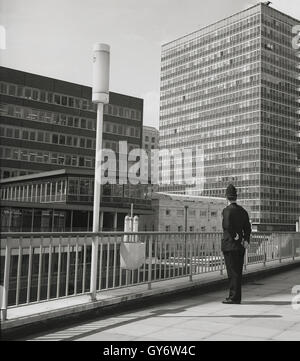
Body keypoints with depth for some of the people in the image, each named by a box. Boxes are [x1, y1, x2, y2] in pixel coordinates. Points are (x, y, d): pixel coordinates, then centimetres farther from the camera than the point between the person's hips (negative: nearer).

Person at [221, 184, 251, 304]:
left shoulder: (227, 210, -11)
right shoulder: (243, 211, 11)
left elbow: (227, 225, -26)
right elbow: (247, 228, 8)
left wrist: (236, 237, -14)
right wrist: (246, 240, -2)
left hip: (229, 245, -7)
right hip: (240, 246, 7)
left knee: (232, 272, -3)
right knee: (237, 272, 12)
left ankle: (234, 297, 0)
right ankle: (236, 297, 19)